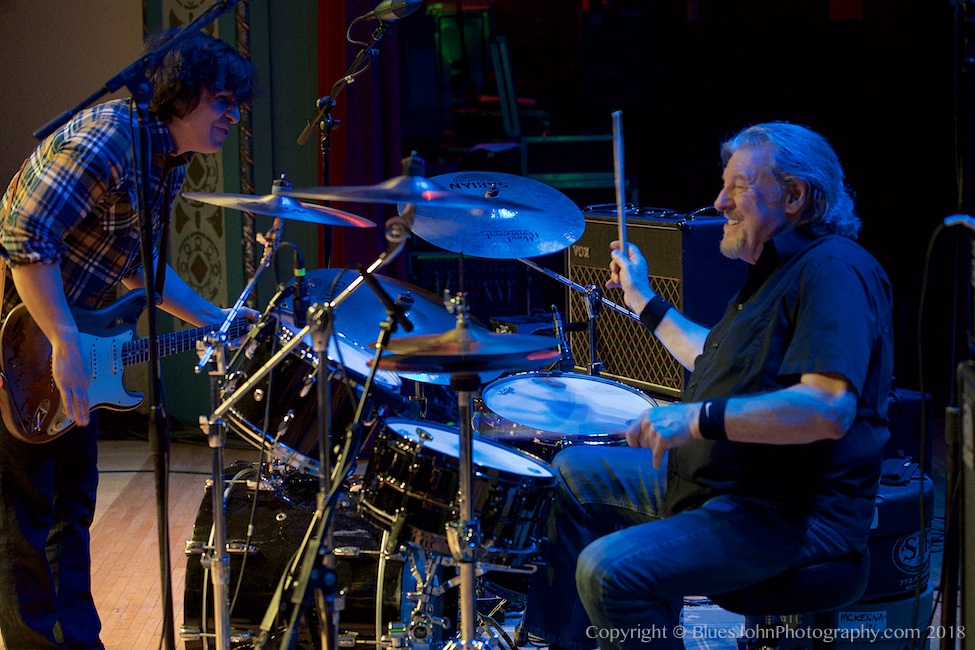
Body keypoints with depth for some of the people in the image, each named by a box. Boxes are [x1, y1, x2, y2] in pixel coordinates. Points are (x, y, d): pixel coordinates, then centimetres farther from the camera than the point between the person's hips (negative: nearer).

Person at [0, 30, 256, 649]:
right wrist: (66, 345, -30)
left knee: (73, 506, 16)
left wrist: (217, 319, 14)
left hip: (76, 339, 10)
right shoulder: (108, 141, -23)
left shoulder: (169, 163, 9)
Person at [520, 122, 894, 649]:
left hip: (791, 514, -12)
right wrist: (645, 302, 33)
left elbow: (830, 408, -33)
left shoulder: (833, 270, -19)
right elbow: (717, 363, 32)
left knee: (611, 571, -28)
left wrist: (699, 418, -35)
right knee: (574, 474, 19)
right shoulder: (778, 269, 18)